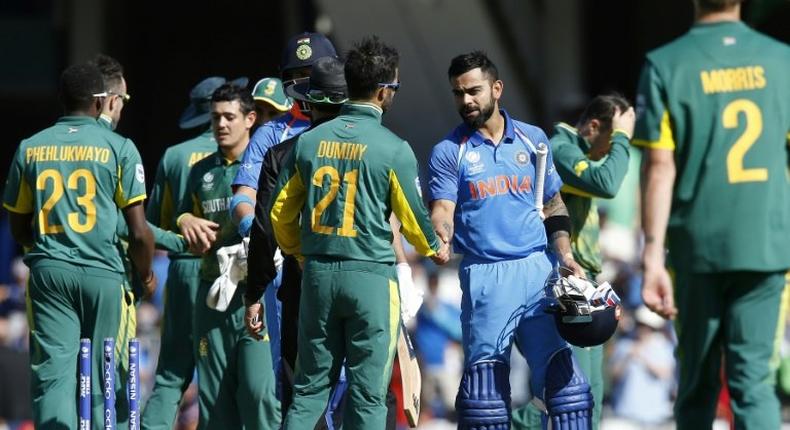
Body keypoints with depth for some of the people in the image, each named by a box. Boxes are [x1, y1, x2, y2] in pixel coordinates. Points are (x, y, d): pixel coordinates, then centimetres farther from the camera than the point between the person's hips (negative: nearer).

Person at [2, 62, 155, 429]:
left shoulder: (30, 149, 7)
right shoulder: (119, 148, -3)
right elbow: (139, 231, -5)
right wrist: (145, 275, 13)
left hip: (47, 271, 2)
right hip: (103, 273, -2)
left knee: (52, 372, -1)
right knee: (105, 377, 3)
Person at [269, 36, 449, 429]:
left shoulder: (309, 141, 3)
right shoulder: (393, 150, -10)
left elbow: (280, 212, 8)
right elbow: (412, 217, 0)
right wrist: (435, 248, 22)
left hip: (318, 275, 4)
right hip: (371, 276, -4)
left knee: (310, 385, 11)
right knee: (367, 391, 1)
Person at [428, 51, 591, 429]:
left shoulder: (533, 139, 12)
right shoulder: (449, 152, 3)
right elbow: (442, 211, -6)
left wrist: (564, 254, 5)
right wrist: (438, 241, -27)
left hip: (537, 270, 2)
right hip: (485, 276, -2)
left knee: (561, 367, -3)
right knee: (484, 372, -3)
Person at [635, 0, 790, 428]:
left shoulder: (666, 66, -4)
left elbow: (660, 168, -9)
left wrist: (652, 255, -10)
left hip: (698, 247, -1)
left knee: (697, 381, 12)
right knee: (754, 377, 0)